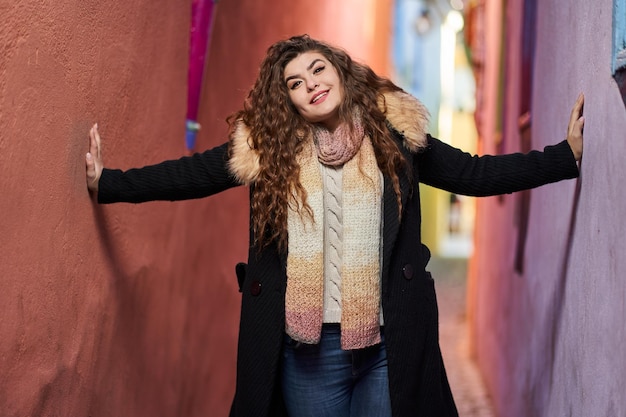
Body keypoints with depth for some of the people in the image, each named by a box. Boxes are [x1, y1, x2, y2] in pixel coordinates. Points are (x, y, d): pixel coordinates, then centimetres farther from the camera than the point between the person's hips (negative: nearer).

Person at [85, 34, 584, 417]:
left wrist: (567, 155, 0)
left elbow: (474, 173, 5)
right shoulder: (267, 146, 2)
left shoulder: (393, 133, 4)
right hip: (309, 347, 0)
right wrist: (107, 182, -1)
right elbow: (187, 175, 4)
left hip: (389, 344, 0)